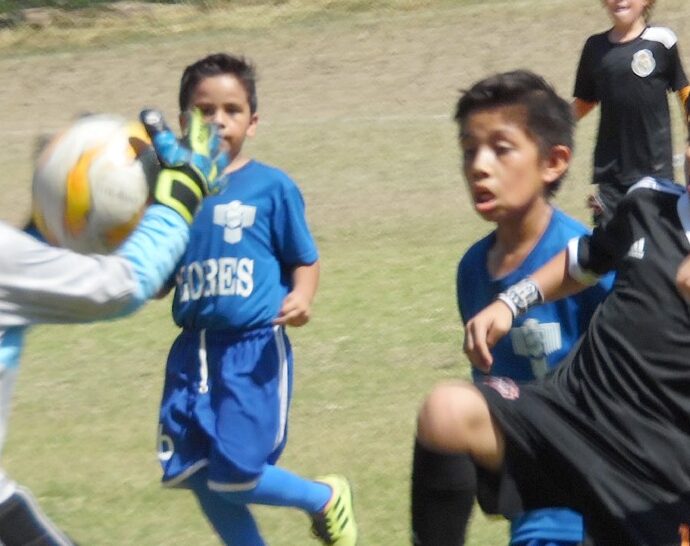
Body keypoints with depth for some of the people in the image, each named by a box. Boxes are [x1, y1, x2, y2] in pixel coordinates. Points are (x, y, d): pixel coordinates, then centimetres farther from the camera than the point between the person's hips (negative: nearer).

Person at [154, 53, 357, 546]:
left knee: (235, 476, -8)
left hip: (254, 348, -5)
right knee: (197, 476, 6)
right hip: (194, 350, 5)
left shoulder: (271, 186, -4)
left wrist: (300, 298, -19)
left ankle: (326, 499, 21)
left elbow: (305, 260, 1)